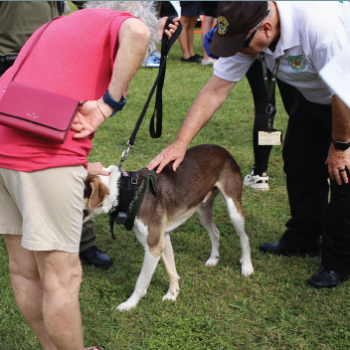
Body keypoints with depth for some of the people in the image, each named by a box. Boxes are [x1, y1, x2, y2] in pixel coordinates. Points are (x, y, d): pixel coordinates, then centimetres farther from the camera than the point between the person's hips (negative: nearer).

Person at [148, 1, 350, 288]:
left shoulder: (317, 23, -42)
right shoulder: (246, 33, -20)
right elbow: (215, 90, -17)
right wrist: (180, 143, -23)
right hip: (313, 97, 7)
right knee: (298, 163, 9)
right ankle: (303, 240, 28)